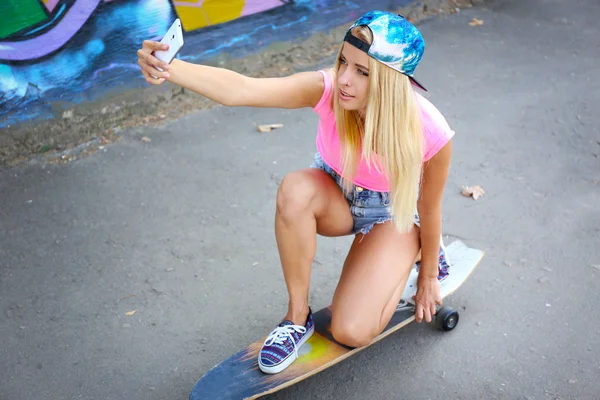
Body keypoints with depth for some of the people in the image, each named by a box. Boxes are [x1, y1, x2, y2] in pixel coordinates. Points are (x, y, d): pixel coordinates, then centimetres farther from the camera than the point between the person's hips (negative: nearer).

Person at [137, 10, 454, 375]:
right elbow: (241, 89, -47)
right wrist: (171, 68, -65)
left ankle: (423, 248, 14)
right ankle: (297, 316, -14)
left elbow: (430, 208, -15)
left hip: (392, 214, -1)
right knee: (296, 189, -37)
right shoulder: (328, 89, -32)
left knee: (352, 333, -16)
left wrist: (428, 278, -1)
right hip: (336, 198, 2)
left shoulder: (430, 133, -32)